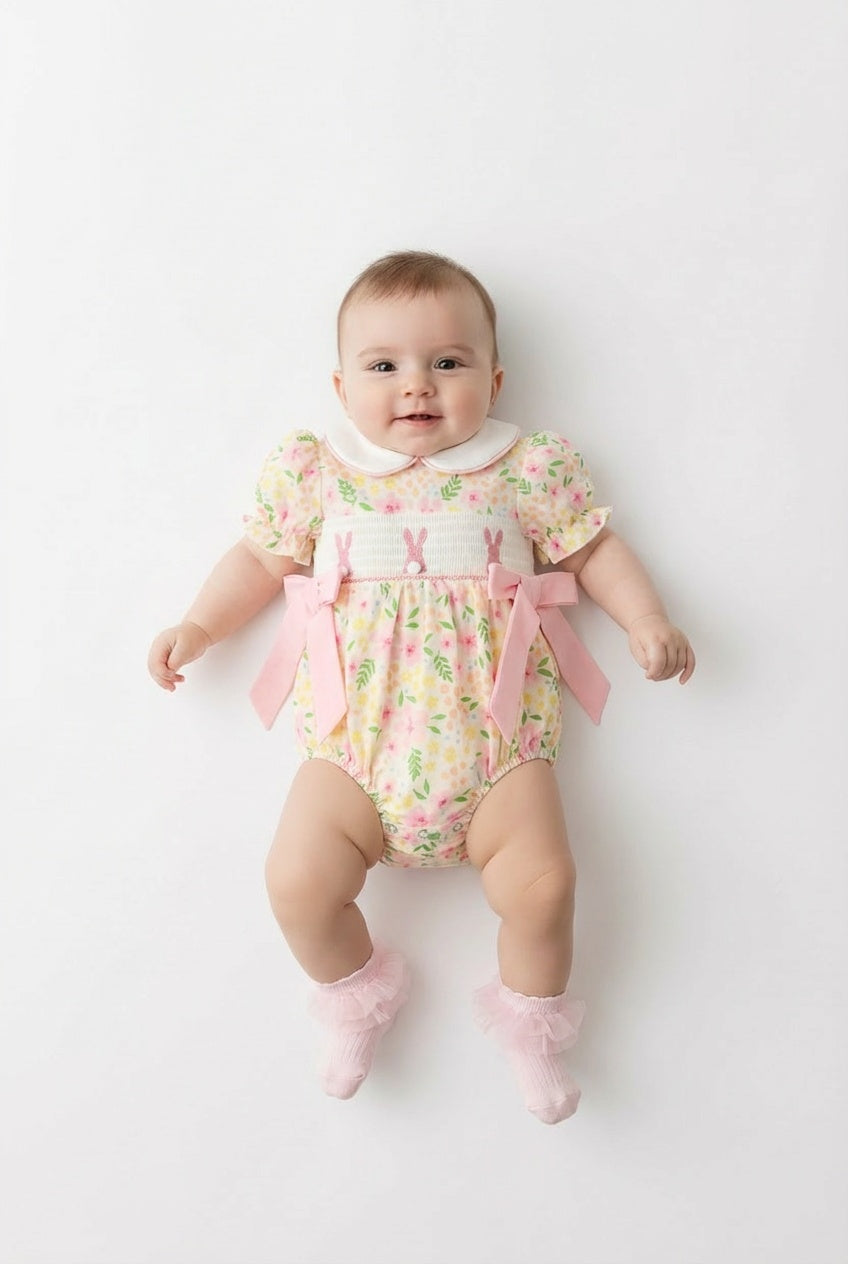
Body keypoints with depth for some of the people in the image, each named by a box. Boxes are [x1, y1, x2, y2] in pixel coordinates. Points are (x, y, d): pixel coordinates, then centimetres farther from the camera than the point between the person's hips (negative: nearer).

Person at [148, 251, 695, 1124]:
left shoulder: (527, 470, 6)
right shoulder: (314, 473, 9)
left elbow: (594, 549, 12)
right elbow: (261, 559, 17)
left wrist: (647, 622, 0)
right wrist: (198, 626, 8)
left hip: (493, 740, -1)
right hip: (354, 739, 1)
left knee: (542, 885, -14)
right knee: (298, 882, -12)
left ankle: (530, 1023, 19)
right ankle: (355, 1001, 21)